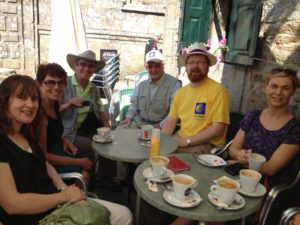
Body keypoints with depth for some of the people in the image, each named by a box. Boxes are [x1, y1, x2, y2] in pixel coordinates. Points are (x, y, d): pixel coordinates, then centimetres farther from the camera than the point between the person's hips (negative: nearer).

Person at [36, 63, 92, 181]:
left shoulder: (55, 104, -1)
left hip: (58, 151, 8)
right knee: (85, 173, -10)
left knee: (92, 165, 7)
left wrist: (64, 140, -3)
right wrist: (78, 162, -18)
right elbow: (42, 155, -22)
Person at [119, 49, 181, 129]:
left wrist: (161, 125, -24)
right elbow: (134, 104, 20)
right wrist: (129, 117, 1)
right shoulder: (141, 85, 14)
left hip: (162, 126, -4)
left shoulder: (174, 84, -9)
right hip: (140, 122, 5)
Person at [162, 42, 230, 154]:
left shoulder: (218, 90, -12)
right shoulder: (181, 92, 9)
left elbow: (218, 128, -17)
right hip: (180, 139, 6)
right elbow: (171, 120, 8)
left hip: (207, 145, -6)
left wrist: (187, 141, -21)